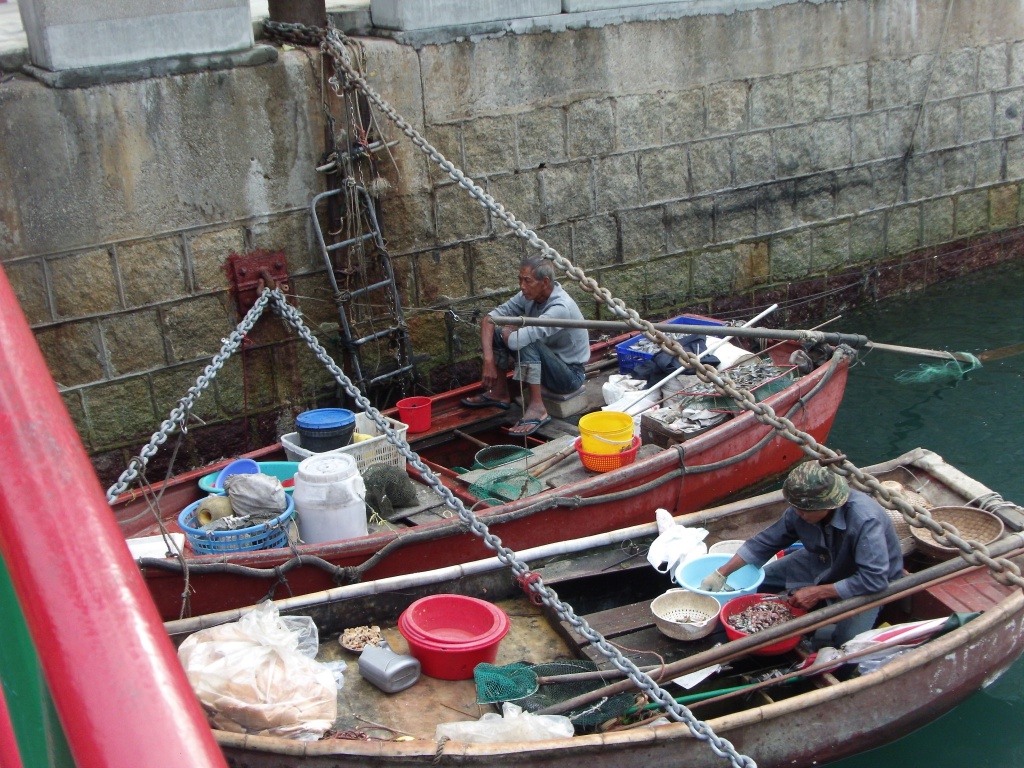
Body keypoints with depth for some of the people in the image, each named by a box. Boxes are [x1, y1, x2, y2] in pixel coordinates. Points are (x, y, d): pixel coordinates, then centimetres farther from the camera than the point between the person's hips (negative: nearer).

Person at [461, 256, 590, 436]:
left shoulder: (560, 308, -31)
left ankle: (537, 408, -27)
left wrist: (506, 332, -15)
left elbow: (517, 340, -39)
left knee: (526, 341, -33)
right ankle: (500, 393, 10)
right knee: (494, 331, -2)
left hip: (570, 375, -8)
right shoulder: (529, 295, -7)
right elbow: (489, 318, -8)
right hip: (546, 363, 8)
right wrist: (489, 360, -19)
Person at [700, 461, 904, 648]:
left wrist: (817, 592, -33)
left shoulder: (865, 521, -38)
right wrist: (722, 573, -11)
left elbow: (874, 580, -38)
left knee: (845, 640, -26)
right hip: (824, 563, 6)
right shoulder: (800, 511, -20)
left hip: (870, 583, -6)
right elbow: (765, 542, -7)